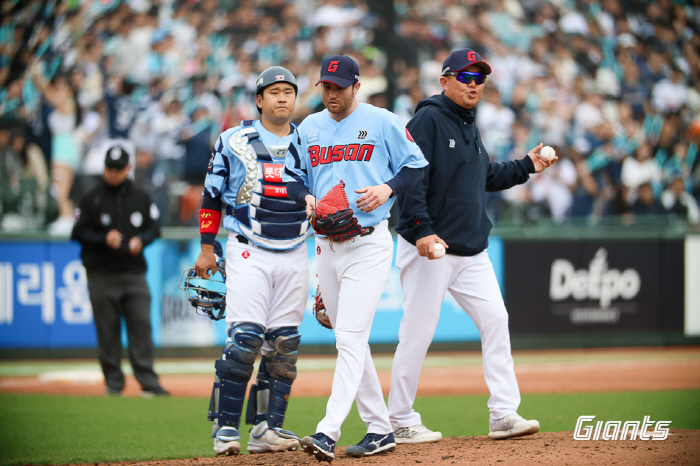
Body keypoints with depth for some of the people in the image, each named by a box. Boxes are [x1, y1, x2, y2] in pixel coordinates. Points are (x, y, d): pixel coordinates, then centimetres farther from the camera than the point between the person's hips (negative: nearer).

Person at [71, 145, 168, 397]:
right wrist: (104, 239, -16)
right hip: (102, 275, -2)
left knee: (141, 325, -5)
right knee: (107, 330, 0)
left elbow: (154, 228, 14)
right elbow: (78, 232, 0)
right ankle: (113, 383, 7)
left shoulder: (140, 197, 11)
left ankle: (148, 382, -5)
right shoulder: (90, 199, 2)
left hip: (134, 273, 2)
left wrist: (141, 240, -7)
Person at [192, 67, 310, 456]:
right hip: (248, 252, -4)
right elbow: (212, 197, 6)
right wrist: (207, 248, 3)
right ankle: (226, 427, -9)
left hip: (296, 256, 4)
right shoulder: (234, 143, 1)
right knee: (245, 338, -15)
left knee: (285, 344, 2)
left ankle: (268, 429, 6)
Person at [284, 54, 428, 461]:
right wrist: (307, 197, -3)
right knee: (350, 344, 10)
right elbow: (293, 176, 18)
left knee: (350, 339, -15)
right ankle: (380, 429, 20)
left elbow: (416, 167, 2)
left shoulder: (383, 122, -2)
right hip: (327, 247, 6)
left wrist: (387, 188, -15)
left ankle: (328, 433, -24)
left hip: (369, 245, -6)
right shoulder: (309, 129, 12)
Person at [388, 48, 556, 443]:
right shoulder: (428, 120, -10)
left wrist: (527, 167, 19)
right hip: (430, 248, -8)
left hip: (472, 250, 8)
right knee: (418, 332, -4)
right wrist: (421, 229, -26)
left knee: (496, 320, 1)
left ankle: (504, 414, 4)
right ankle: (401, 422, 5)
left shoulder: (470, 127, 17)